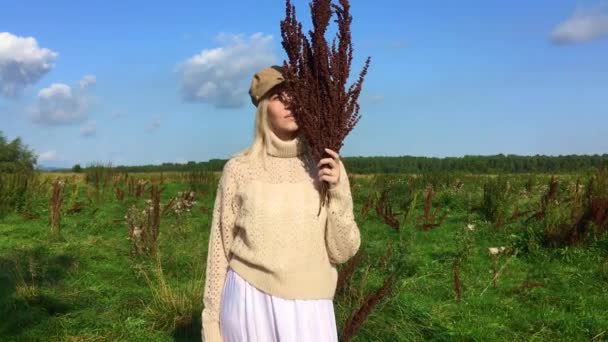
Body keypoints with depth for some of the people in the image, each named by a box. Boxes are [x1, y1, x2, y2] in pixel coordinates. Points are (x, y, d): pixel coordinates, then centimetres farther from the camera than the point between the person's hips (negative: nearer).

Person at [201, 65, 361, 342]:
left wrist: (338, 192, -15)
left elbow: (342, 251, -1)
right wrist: (211, 319, 3)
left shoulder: (327, 167, 0)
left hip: (307, 310, 2)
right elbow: (220, 248, 2)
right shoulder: (238, 169, -3)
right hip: (249, 304, -1)